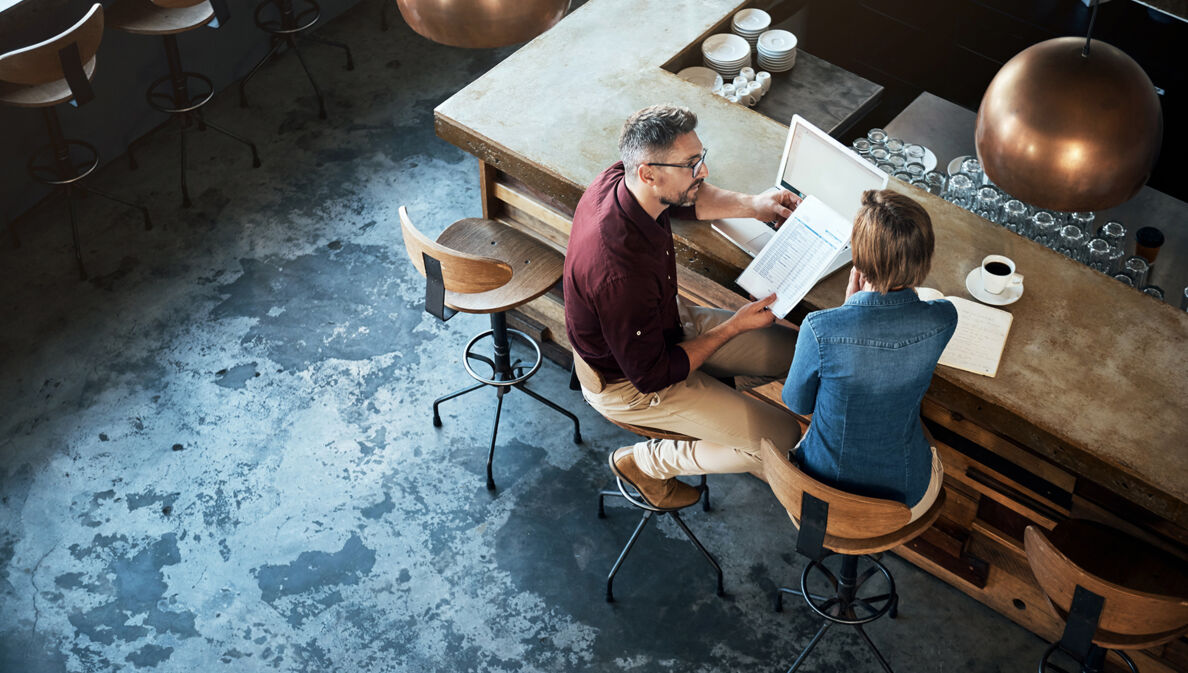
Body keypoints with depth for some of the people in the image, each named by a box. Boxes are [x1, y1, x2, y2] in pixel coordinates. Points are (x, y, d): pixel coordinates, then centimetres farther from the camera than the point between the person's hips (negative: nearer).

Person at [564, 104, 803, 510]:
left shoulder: (618, 181, -16)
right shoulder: (621, 270, -41)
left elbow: (690, 200, 10)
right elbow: (652, 376, -27)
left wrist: (752, 205, -3)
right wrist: (733, 327, -18)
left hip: (662, 325, 8)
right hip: (628, 384, -8)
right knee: (782, 440, -8)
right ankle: (644, 463, 6)